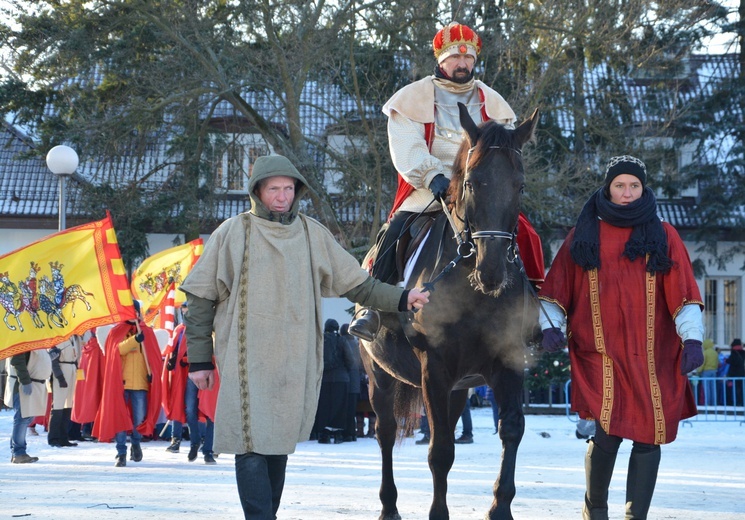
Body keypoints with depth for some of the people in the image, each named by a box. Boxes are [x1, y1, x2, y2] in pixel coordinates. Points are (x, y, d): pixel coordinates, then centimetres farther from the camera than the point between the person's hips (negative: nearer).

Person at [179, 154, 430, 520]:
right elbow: (200, 298, 2)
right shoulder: (232, 234, 0)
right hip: (247, 362, -4)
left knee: (279, 445, 13)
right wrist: (199, 359, 0)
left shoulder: (313, 235, 9)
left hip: (296, 362, 4)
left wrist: (402, 299, 0)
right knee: (253, 446, -11)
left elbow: (356, 284, 13)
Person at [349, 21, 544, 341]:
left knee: (524, 235, -13)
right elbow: (406, 150, -9)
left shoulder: (493, 103, 14)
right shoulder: (412, 99, 3)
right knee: (394, 233, -26)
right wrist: (433, 177, -26)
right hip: (425, 192, -3)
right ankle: (370, 309, -15)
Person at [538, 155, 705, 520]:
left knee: (648, 435, -1)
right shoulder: (585, 236, 10)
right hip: (600, 353, -1)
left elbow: (683, 292, 1)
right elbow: (557, 288, 11)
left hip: (653, 356, 1)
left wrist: (692, 338, -10)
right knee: (607, 434, -11)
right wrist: (551, 325, -4)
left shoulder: (663, 236, 9)